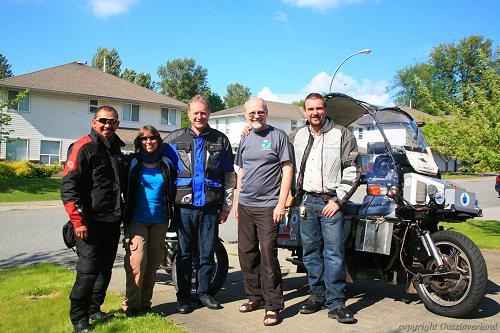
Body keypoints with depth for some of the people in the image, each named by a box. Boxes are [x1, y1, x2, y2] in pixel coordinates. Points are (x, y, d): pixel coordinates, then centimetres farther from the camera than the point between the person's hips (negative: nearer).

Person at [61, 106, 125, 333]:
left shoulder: (117, 149, 15)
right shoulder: (83, 148, -9)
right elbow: (69, 186, -14)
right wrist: (78, 221, -18)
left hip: (112, 221, 7)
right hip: (90, 222, -7)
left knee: (105, 269, 14)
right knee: (88, 270, -6)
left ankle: (94, 309, 30)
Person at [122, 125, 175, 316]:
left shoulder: (166, 163, 9)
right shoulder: (132, 162, 1)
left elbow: (172, 191, 18)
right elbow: (125, 191, 3)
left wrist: (171, 214, 13)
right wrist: (125, 217, -2)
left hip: (159, 221, 3)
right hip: (137, 220, -3)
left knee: (153, 264, 8)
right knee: (136, 263, -10)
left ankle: (145, 302, 20)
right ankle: (132, 305, 3)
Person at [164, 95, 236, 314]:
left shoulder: (220, 140, 7)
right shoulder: (174, 139, 6)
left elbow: (229, 175, 9)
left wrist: (226, 206, 5)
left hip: (210, 206, 1)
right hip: (184, 205, 0)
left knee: (208, 252, 8)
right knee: (184, 253, 7)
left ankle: (204, 292, 25)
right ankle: (183, 296, 20)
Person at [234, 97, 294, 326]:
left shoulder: (278, 136, -3)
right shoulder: (245, 139, 15)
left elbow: (287, 170, -7)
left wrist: (281, 204, -13)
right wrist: (236, 201, 16)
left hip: (267, 206, -6)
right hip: (245, 205, 6)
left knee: (268, 254, -7)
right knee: (246, 252, 10)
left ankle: (273, 305, 3)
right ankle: (254, 296, 25)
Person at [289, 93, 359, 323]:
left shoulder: (342, 135, -1)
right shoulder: (297, 136, 12)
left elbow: (351, 172, -4)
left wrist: (338, 200, -9)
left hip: (331, 201, -4)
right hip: (306, 201, 5)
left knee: (334, 253, -5)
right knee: (310, 252, 10)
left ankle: (336, 304, 3)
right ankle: (317, 295, 23)